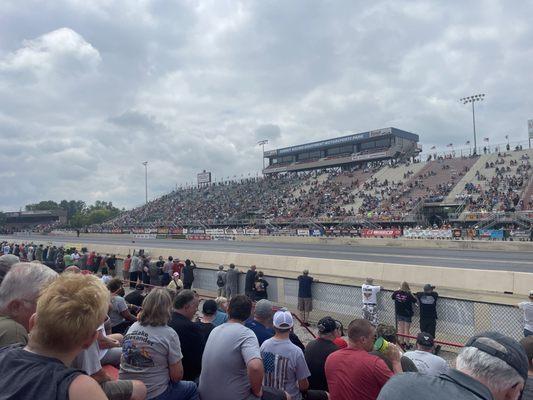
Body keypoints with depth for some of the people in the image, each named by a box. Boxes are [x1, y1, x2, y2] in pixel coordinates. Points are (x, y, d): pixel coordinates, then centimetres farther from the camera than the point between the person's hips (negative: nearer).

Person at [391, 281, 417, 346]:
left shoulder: (396, 293, -9)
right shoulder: (408, 295, -21)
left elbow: (392, 297, 11)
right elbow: (415, 301, -11)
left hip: (399, 313, 3)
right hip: (407, 314, -3)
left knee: (400, 328, 13)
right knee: (407, 329, 6)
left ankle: (401, 342, 18)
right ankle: (406, 343, 10)